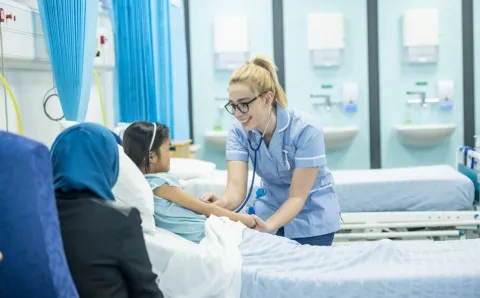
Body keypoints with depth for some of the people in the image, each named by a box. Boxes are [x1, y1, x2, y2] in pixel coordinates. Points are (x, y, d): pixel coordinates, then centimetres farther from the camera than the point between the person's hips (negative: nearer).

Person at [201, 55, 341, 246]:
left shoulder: (305, 130, -26)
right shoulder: (238, 133, -14)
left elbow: (297, 197, -26)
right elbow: (236, 186, -26)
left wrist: (268, 226, -43)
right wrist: (223, 203, -49)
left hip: (311, 220, -3)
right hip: (270, 211, 3)